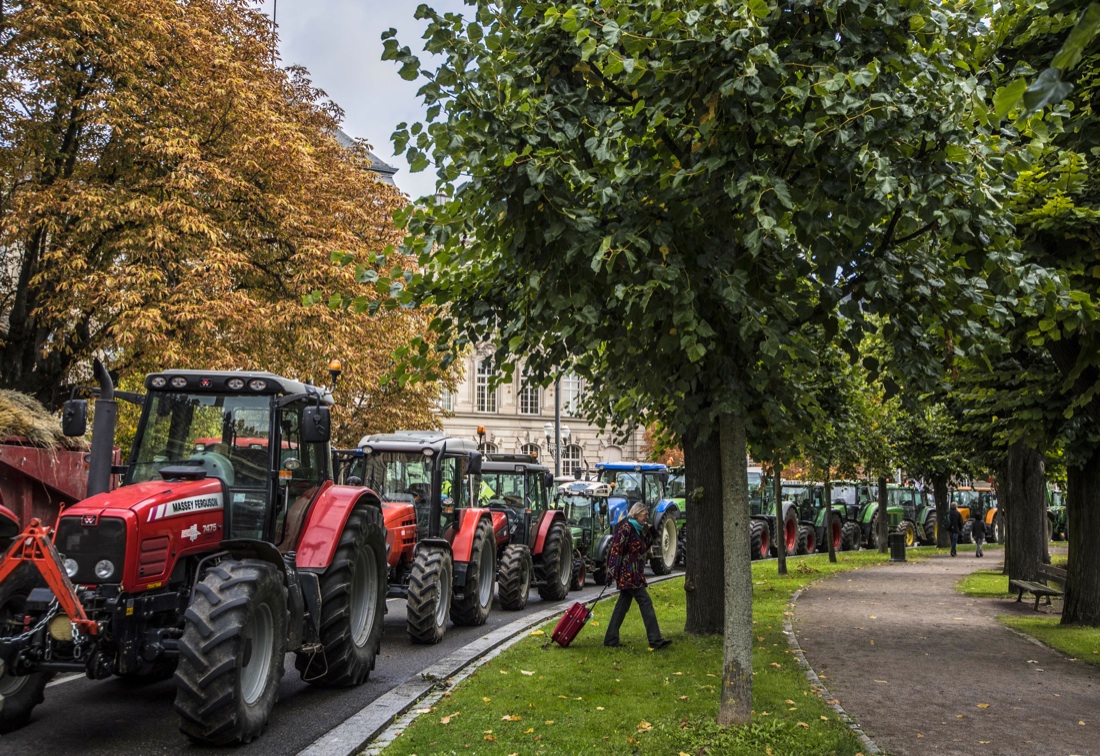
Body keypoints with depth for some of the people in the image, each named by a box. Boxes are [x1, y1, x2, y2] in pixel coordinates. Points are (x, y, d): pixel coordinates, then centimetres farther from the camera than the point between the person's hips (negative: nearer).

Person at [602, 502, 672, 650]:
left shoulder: (639, 529, 15)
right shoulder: (626, 527, -14)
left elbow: (643, 548, 23)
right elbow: (616, 549, -18)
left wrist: (650, 534, 9)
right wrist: (611, 572, -21)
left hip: (634, 574, 10)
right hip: (628, 574, -10)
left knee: (623, 605, 11)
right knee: (646, 602, -9)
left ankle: (611, 639, 17)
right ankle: (656, 641, -7)